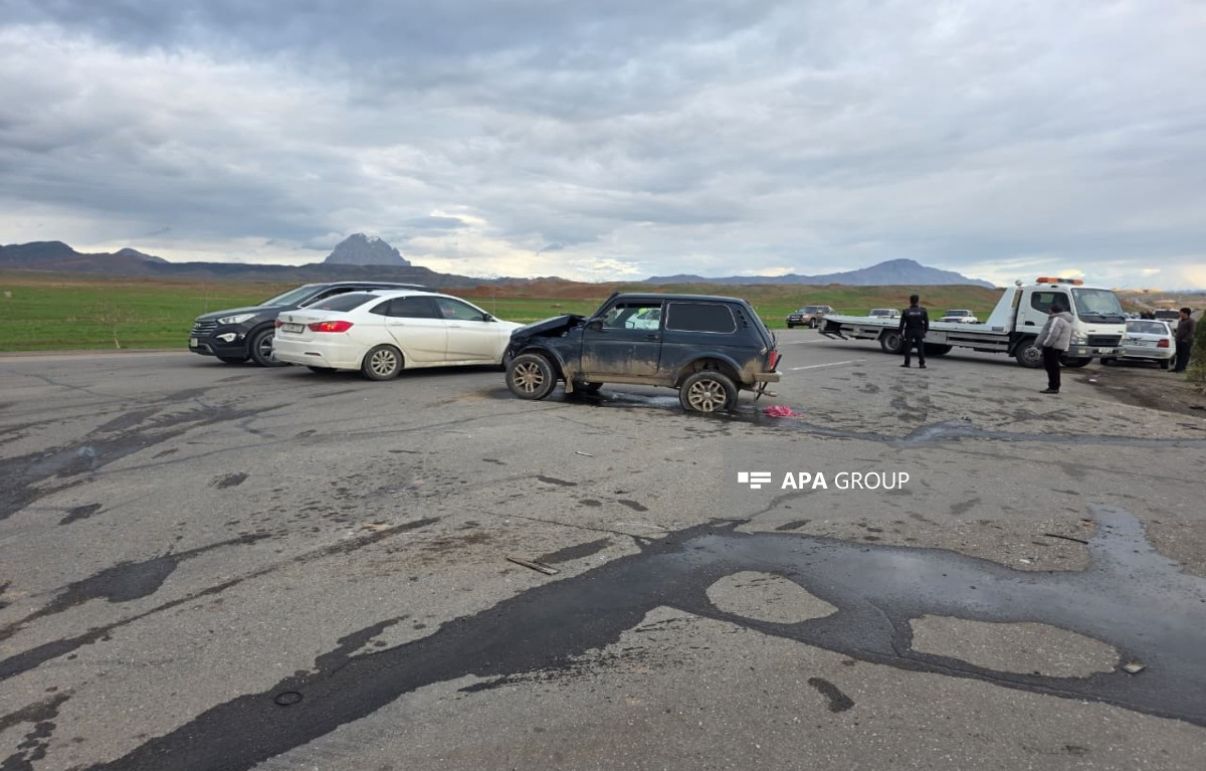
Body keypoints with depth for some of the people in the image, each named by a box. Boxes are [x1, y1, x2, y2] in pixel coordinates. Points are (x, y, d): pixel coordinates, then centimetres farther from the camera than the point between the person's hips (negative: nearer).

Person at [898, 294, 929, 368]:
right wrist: (925, 330, 13)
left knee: (908, 348, 6)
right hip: (919, 332, 1)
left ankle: (906, 363, 8)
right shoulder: (923, 311, -3)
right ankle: (922, 364, 4)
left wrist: (900, 332, 0)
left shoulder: (906, 311, -8)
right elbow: (926, 322, 2)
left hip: (909, 332, -1)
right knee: (920, 348, 5)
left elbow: (902, 323, -6)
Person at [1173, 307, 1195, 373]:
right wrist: (1177, 338, 14)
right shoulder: (1180, 321, 19)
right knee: (1179, 355, 8)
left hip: (1186, 341, -8)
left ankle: (1182, 368, -7)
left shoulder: (1190, 321, -6)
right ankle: (1177, 367, 11)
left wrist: (1186, 339, -19)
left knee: (1185, 355, -6)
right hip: (1179, 341, 8)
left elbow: (1191, 331, -12)